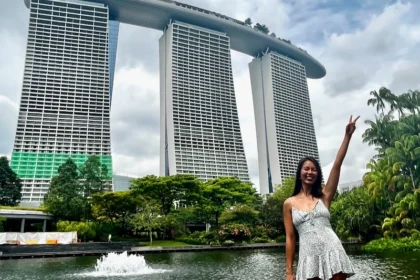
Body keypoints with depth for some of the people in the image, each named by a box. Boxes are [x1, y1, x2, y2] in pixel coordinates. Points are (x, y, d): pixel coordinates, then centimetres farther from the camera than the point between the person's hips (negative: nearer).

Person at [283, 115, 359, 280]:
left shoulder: (324, 196, 8)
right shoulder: (289, 203, 6)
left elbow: (337, 165, 0)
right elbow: (290, 237, 5)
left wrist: (347, 135, -4)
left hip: (332, 252, 1)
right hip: (309, 257, 0)